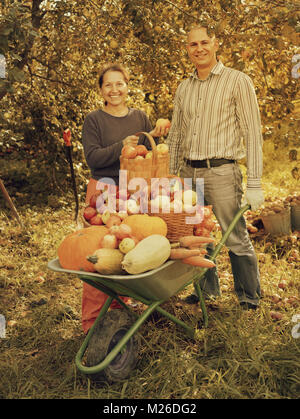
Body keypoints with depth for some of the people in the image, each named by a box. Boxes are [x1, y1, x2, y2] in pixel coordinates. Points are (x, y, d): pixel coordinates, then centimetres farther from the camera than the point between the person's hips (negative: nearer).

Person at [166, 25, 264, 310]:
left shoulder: (237, 81, -2)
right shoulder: (184, 88, 14)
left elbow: (252, 134, -6)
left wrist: (254, 184, -13)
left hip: (221, 171, -5)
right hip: (189, 172, 6)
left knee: (236, 238, -2)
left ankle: (249, 301, 14)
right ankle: (207, 291, 28)